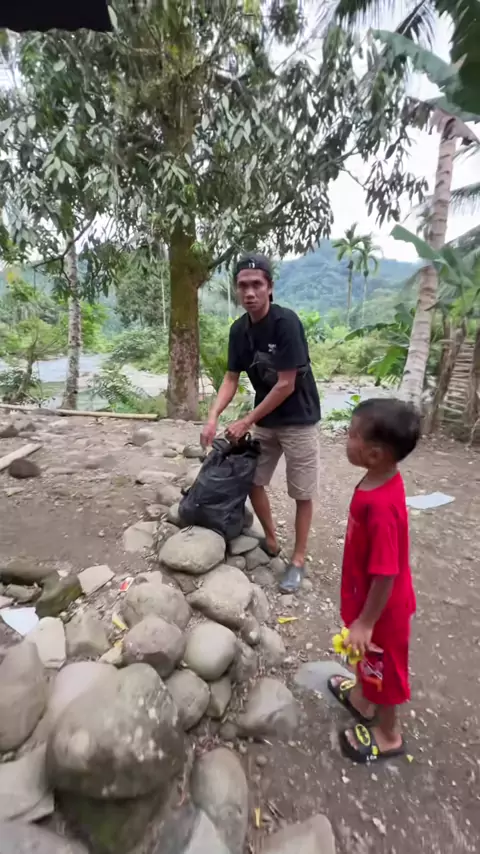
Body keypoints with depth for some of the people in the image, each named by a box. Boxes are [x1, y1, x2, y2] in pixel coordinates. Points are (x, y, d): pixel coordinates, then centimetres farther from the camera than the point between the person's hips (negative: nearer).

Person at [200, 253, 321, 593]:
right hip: (265, 420, 7)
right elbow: (231, 378, 2)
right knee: (252, 480, 12)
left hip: (298, 419, -6)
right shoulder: (239, 329, -2)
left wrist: (247, 421, -16)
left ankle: (299, 560, 23)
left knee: (302, 494, 4)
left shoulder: (286, 322, -21)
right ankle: (271, 541, 33)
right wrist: (213, 416, -14)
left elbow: (286, 385, -22)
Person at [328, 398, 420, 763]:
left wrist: (366, 622, -16)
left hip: (382, 607, -8)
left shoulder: (381, 506, -40)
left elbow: (386, 575, -30)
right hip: (367, 596, 8)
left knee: (384, 667, 20)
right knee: (368, 659, 31)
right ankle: (362, 699, 58)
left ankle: (388, 733, 48)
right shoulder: (382, 480, -11)